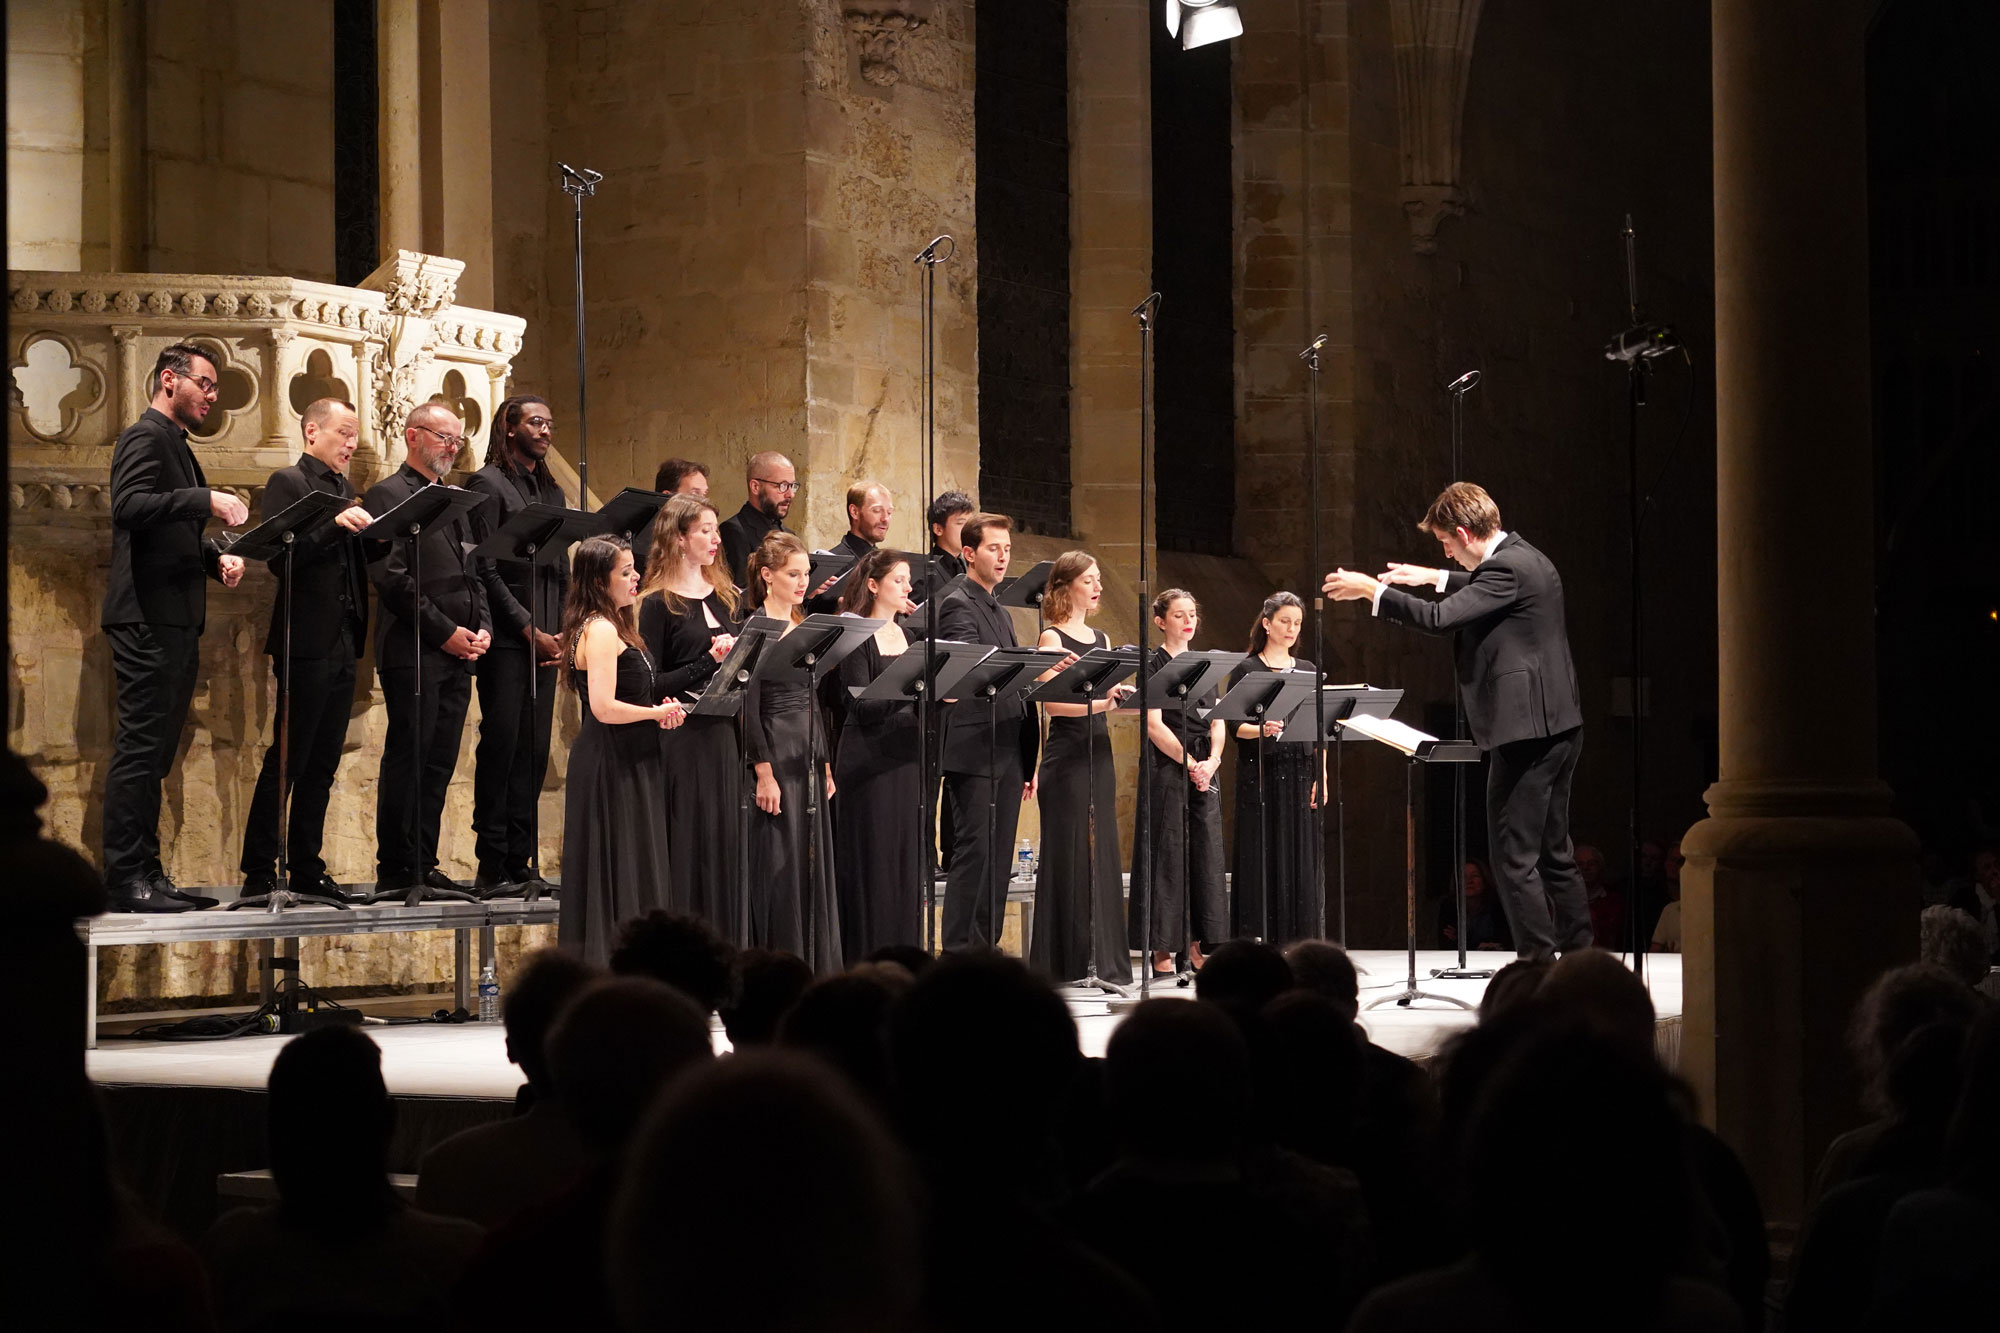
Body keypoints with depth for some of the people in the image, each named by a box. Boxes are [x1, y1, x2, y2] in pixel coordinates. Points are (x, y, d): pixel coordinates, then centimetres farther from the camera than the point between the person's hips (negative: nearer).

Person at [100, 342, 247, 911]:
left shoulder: (175, 444, 22)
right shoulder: (145, 437, -7)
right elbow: (130, 505, -25)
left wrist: (216, 557, 9)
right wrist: (206, 499, -30)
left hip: (176, 621, 10)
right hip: (148, 617, -10)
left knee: (154, 752, 10)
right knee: (140, 748, -10)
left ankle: (145, 873, 12)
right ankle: (126, 878, -10)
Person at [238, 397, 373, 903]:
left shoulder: (345, 490, 19)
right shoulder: (288, 483, -5)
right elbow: (281, 556, -17)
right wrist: (334, 526, -24)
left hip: (341, 647, 8)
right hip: (307, 645, -8)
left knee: (322, 766, 10)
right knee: (287, 762, -6)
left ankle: (306, 870, 15)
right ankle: (259, 874, -3)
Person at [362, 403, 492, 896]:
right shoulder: (388, 495, -5)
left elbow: (473, 573, 23)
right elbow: (392, 578, -13)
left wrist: (482, 627, 6)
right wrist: (444, 631, -15)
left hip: (458, 654, 8)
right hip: (414, 652, -8)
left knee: (439, 763, 7)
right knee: (408, 759, -6)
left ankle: (423, 866, 11)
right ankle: (396, 870, -3)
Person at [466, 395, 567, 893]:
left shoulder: (552, 492, 19)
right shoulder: (488, 484, -4)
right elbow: (485, 570, -10)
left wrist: (561, 632, 4)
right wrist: (529, 630, -11)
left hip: (544, 639, 7)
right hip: (505, 638, -7)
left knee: (534, 750, 5)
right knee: (501, 743, -7)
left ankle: (519, 860, 8)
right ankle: (492, 863, -4)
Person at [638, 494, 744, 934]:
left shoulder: (726, 597, 14)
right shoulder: (657, 604, -6)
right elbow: (651, 683, -12)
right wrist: (708, 661, -18)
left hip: (723, 733, 6)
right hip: (682, 738, -6)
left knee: (727, 839, 6)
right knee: (688, 843, -6)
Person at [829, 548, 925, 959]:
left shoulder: (909, 636, 14)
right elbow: (860, 707, -17)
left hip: (906, 759, 7)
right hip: (868, 762, -7)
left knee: (907, 862, 7)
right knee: (871, 864, -5)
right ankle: (864, 962, 0)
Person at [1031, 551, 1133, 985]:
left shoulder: (1101, 639, 16)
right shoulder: (1052, 638, -5)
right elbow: (1052, 702, -15)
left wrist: (1128, 696, -4)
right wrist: (1098, 702, -27)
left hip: (1099, 753, 7)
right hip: (1066, 756, -7)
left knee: (1101, 852, 6)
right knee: (1068, 854, -5)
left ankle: (1102, 958, 9)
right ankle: (1066, 960, -1)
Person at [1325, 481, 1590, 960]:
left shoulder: (1507, 568, -16)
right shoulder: (1526, 560, 14)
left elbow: (1438, 617, -23)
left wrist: (1371, 590, -14)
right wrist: (1435, 577, 37)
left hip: (1527, 730, -10)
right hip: (1558, 727, 10)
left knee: (1514, 855, -5)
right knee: (1553, 853, 15)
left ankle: (1538, 960, -4)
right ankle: (1579, 957, 19)